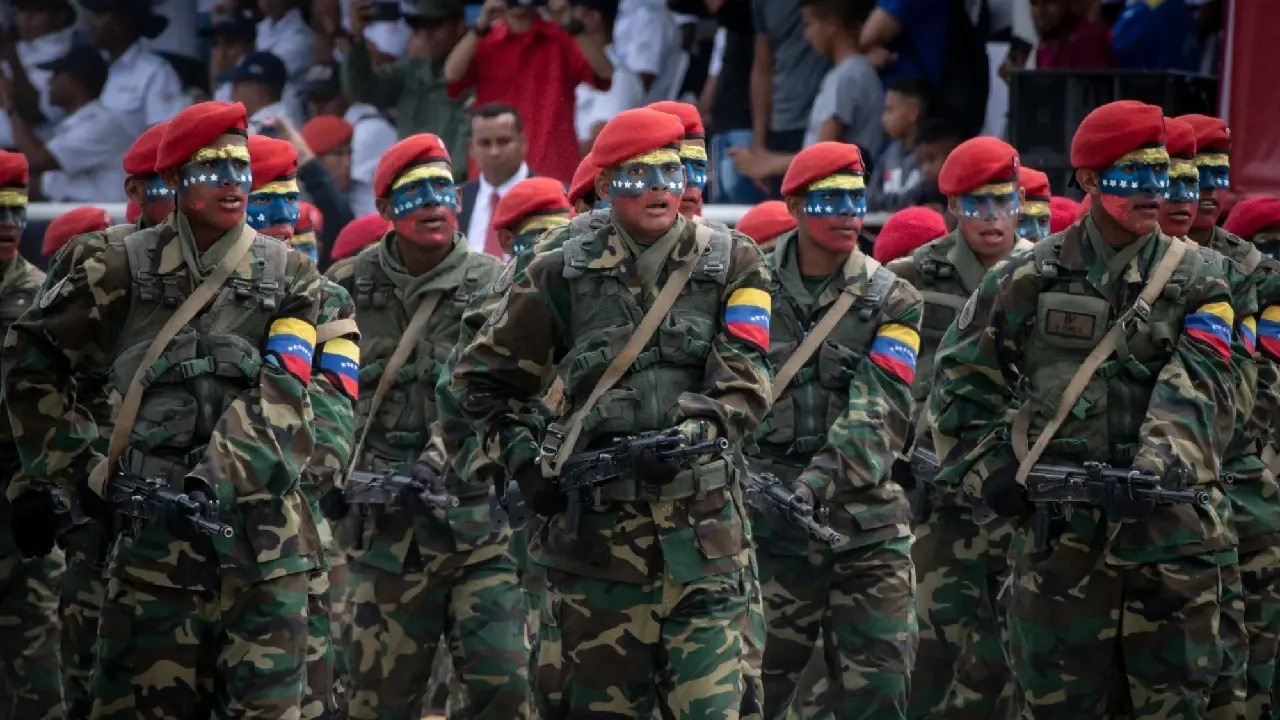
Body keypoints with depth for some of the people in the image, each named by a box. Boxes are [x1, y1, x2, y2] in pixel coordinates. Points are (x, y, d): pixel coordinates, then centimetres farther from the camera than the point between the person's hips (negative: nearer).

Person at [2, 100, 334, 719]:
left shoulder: (289, 278, 5)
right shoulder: (125, 271, 5)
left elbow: (275, 400, -7)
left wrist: (214, 483, -20)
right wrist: (77, 467, 8)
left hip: (262, 527, 0)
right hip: (155, 523, 0)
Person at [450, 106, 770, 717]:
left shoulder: (732, 265, 6)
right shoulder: (562, 275, 6)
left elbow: (746, 386, -3)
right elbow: (483, 380, 16)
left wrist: (690, 436, -21)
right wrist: (525, 461, 4)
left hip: (701, 525, 0)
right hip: (594, 524, 1)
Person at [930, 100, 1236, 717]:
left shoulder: (1197, 278, 4)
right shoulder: (1032, 278, 6)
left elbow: (1198, 386, -11)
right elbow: (961, 377, 13)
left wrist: (1155, 468, -27)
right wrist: (984, 468, 0)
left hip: (1171, 523, 0)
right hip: (1059, 523, 0)